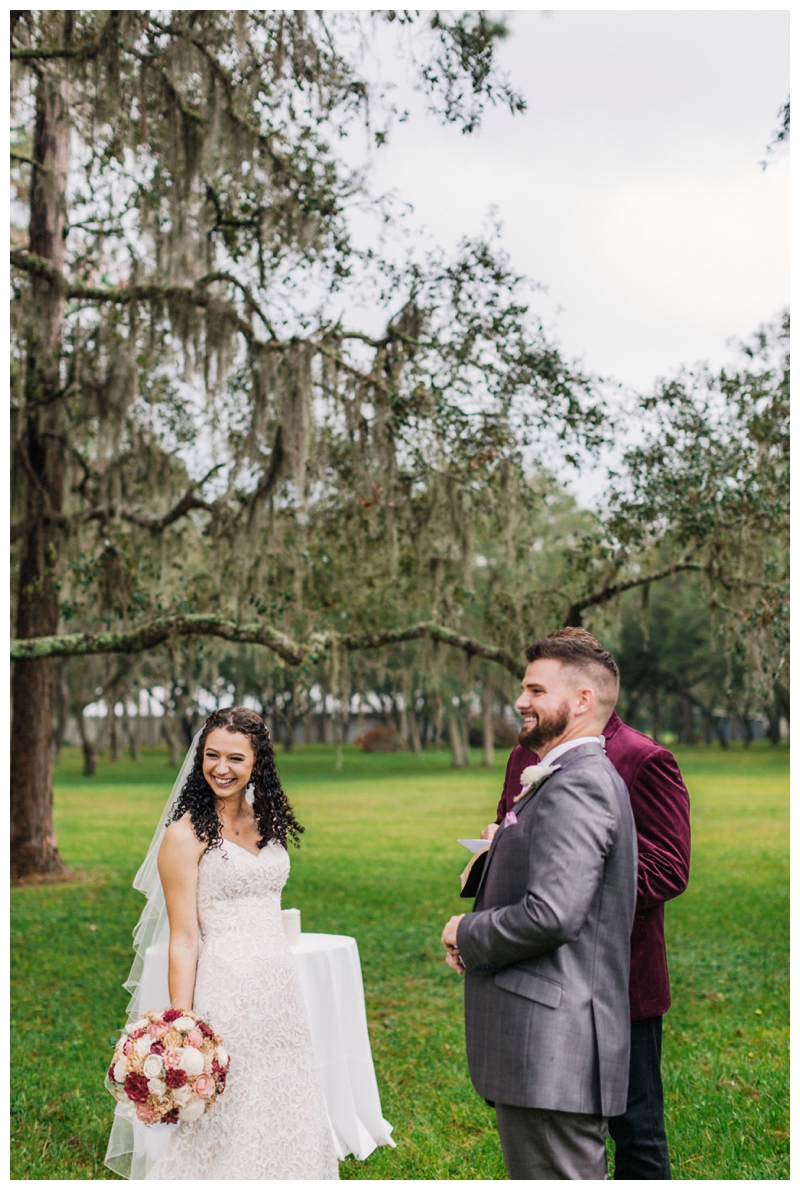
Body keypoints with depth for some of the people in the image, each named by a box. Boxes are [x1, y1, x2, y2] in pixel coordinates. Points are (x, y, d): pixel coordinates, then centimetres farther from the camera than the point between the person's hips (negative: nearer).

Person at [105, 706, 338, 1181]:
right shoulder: (185, 835, -9)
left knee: (286, 1120, 13)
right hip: (226, 993, -6)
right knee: (226, 1127, 1)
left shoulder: (268, 822, 10)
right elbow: (183, 940, -11)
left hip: (281, 987, 6)